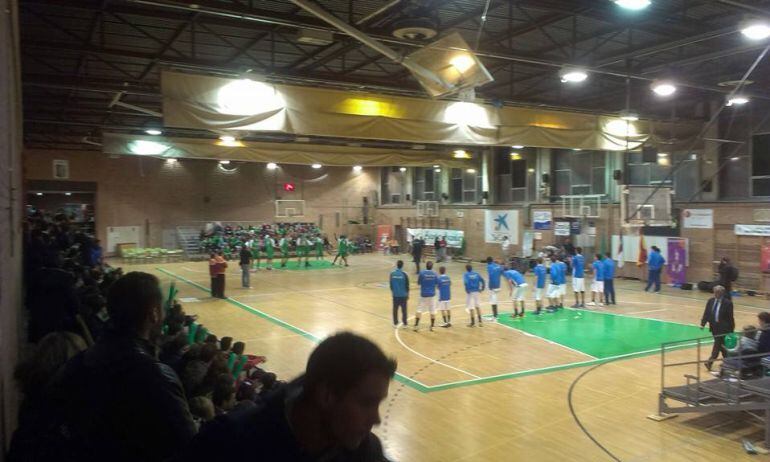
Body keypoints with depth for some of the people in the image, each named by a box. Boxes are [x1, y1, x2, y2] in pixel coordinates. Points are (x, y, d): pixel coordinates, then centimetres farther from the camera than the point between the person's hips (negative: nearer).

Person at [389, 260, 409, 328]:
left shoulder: (392, 273, -4)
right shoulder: (404, 274, -11)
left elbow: (391, 285, 3)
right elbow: (407, 285, -6)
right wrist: (407, 294, 7)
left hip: (395, 295, 2)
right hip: (403, 295, -2)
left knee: (395, 310, 11)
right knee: (404, 310, 8)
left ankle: (395, 323, 14)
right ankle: (404, 323, 13)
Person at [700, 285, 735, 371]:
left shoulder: (727, 303, -11)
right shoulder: (710, 301, 4)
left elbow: (730, 317, -8)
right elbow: (706, 313, 5)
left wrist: (731, 330, -6)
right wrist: (703, 324, -6)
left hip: (723, 328, -5)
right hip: (714, 326, 6)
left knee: (718, 344, -8)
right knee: (720, 344, 14)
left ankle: (711, 361, -8)